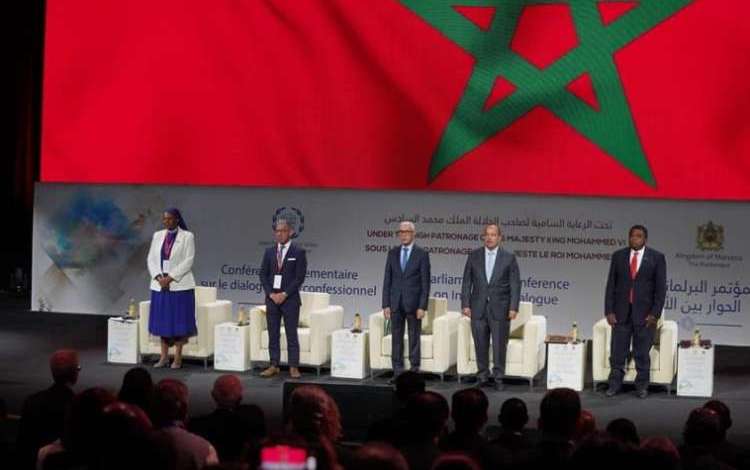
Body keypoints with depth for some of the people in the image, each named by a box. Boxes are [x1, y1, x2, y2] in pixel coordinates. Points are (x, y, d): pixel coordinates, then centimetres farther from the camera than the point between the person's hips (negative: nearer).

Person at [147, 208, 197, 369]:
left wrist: (170, 277, -16)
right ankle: (164, 357, 12)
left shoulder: (187, 236, -3)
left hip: (179, 285, -4)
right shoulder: (157, 235, 11)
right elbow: (151, 259, 7)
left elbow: (188, 261, -9)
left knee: (179, 321, -2)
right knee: (162, 320, 6)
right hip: (160, 285, 4)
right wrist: (159, 277, -8)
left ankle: (177, 358, 2)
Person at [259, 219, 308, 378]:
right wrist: (271, 294, -6)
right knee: (273, 334, 6)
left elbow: (300, 277, -8)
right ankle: (274, 366, 12)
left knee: (291, 334, -2)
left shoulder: (298, 252, -3)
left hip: (290, 299, -4)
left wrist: (284, 294, -14)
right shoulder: (269, 251, 10)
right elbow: (263, 274, 8)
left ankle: (293, 367, 1)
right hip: (272, 298, 4)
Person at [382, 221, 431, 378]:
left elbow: (425, 283, -4)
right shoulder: (393, 253, 8)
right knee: (396, 339, 6)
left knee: (414, 339, 3)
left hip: (413, 304, -3)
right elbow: (387, 280, 8)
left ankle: (414, 370, 8)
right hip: (395, 303, 3)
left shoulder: (422, 255, -2)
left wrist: (422, 306, -11)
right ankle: (397, 372, 11)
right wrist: (386, 304, 1)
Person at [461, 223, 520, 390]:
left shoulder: (509, 257, 1)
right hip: (478, 307, 2)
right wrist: (465, 304, -1)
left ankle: (498, 378, 7)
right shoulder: (474, 256, 6)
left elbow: (515, 284, -1)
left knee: (499, 345, -1)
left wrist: (513, 307, -8)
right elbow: (467, 282, 7)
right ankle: (482, 377, 14)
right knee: (480, 345, 5)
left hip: (500, 309, -2)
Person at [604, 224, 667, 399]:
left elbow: (661, 288, -2)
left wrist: (654, 313, -9)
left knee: (642, 353, 5)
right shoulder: (618, 256, 5)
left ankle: (642, 386, 14)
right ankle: (615, 384, 11)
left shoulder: (657, 258, 0)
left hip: (644, 313, -2)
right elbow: (611, 285, 5)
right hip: (621, 312, 2)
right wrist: (609, 311, -2)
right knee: (617, 352, 3)